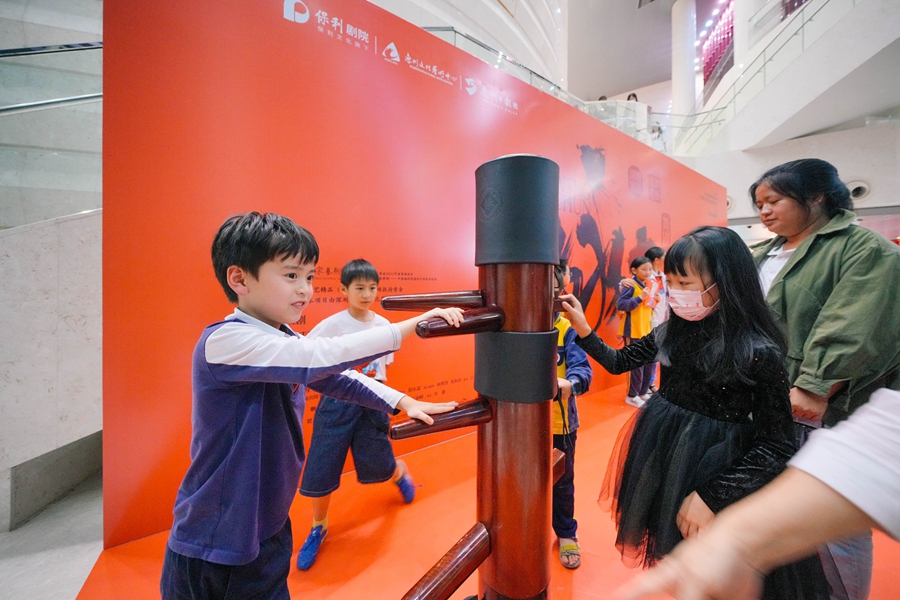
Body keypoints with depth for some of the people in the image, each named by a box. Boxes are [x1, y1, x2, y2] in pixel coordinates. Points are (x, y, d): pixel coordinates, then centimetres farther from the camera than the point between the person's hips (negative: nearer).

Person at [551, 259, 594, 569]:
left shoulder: (568, 329, -12)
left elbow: (582, 369, -22)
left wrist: (568, 384, -43)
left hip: (560, 422, -1)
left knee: (562, 482, 21)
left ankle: (566, 533, 48)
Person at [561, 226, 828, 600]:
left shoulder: (759, 351, -19)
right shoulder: (672, 332, -6)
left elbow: (778, 445, -15)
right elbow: (618, 363, 3)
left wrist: (712, 495, -19)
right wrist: (582, 329, -10)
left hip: (714, 472, -4)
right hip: (662, 458, 4)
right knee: (676, 557, 25)